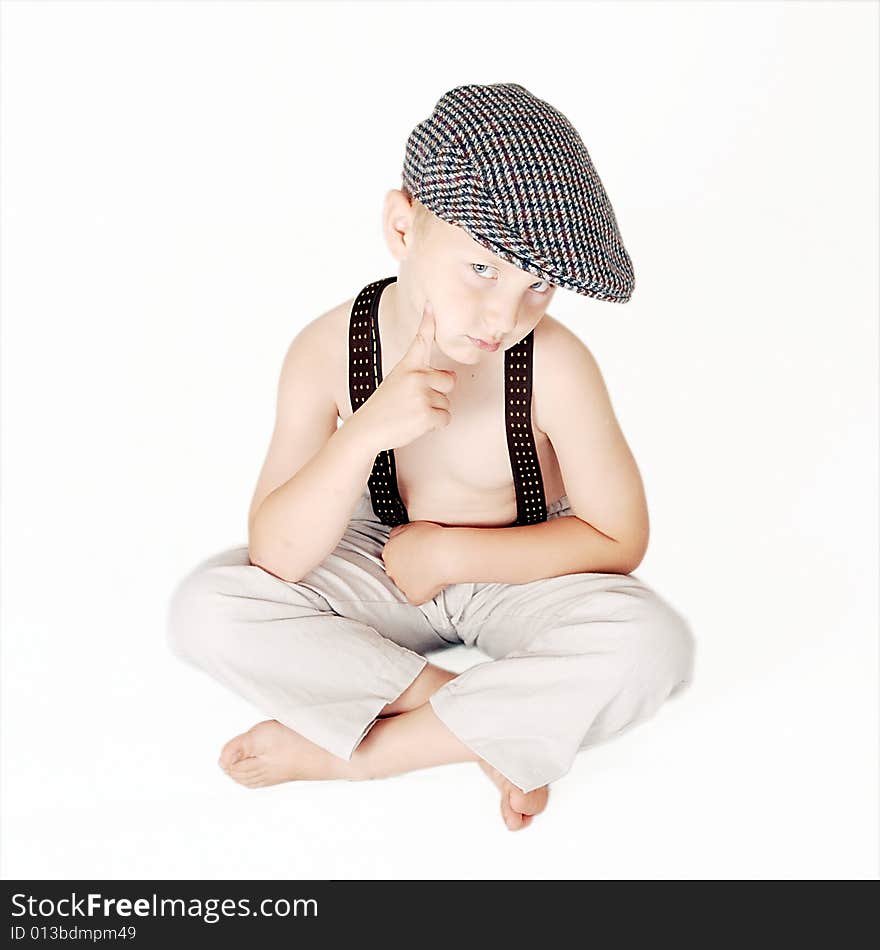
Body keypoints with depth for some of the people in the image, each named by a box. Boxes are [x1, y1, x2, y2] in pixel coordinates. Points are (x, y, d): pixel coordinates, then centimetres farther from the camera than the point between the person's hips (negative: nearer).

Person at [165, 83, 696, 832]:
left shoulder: (554, 366, -24)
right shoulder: (328, 351, -20)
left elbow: (619, 539, -15)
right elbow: (276, 559, -23)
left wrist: (449, 552, -18)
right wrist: (365, 433, -38)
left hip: (519, 576, -1)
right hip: (386, 571, 2)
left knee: (654, 647, -32)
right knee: (204, 609, -21)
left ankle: (350, 750, -21)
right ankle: (499, 729, -18)